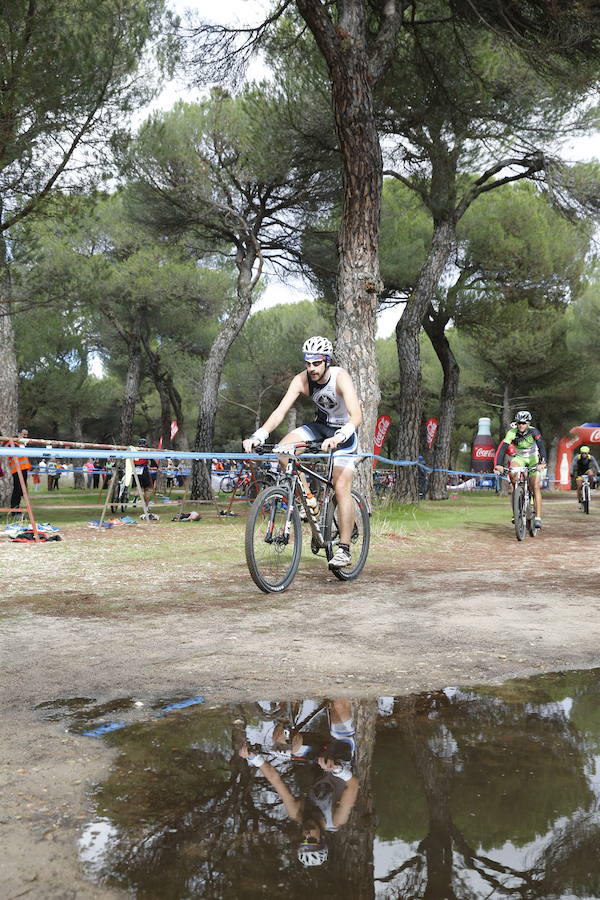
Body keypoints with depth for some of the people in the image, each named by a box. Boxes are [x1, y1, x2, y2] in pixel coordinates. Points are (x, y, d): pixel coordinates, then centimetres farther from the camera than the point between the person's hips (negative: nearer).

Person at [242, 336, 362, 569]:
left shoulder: (340, 378, -28)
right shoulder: (301, 380, -16)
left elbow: (357, 416, -39)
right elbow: (280, 411, -22)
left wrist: (338, 438, -57)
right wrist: (258, 436, -36)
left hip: (343, 431, -5)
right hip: (320, 426, 5)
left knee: (341, 488, -14)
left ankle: (344, 550, -8)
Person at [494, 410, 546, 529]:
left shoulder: (534, 431, -23)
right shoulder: (512, 433, -21)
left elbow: (541, 446, -34)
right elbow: (502, 448, -28)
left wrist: (542, 462, -51)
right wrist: (497, 465, -42)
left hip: (533, 458, -1)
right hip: (519, 457, 1)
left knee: (535, 487, -11)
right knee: (512, 472, -33)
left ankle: (538, 518, -11)